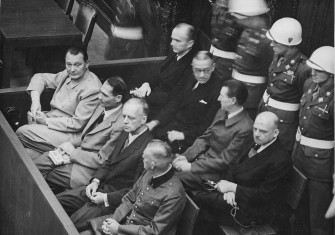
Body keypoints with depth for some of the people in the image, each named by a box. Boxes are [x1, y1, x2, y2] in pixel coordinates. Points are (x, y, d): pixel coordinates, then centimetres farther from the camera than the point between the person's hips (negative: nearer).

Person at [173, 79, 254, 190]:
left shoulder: (245, 129, -24)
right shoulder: (222, 112, 3)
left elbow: (224, 161, -21)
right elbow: (205, 138, 11)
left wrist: (191, 166, -20)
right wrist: (186, 156, -3)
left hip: (217, 172, -8)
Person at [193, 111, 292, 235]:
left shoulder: (281, 160, -22)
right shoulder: (256, 145, 4)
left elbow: (264, 195, -22)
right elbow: (236, 167, 9)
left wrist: (233, 188, -18)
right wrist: (230, 188, -11)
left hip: (257, 211, -8)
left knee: (200, 198, -12)